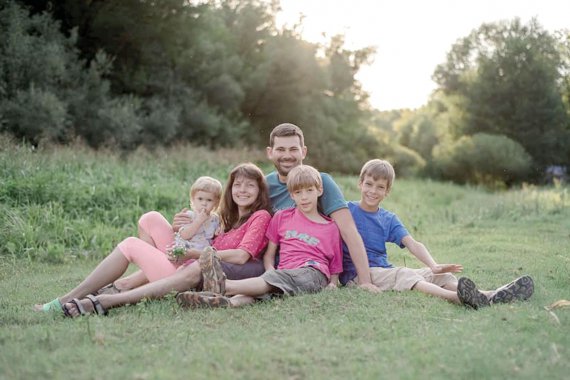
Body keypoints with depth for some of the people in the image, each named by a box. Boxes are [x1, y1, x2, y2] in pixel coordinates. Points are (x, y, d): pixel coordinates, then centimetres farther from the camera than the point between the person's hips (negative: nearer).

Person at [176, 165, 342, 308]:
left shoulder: (330, 228, 15)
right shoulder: (281, 217, 21)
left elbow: (335, 268, 16)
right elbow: (269, 254, 16)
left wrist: (332, 285, -4)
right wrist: (271, 272, -4)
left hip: (313, 273, -3)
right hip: (283, 274, 3)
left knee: (276, 279, -33)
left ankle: (224, 287, -53)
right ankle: (232, 302, -62)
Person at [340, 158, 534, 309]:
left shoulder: (389, 219, 15)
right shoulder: (347, 210, 2)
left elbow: (412, 244, 0)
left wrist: (434, 266, -17)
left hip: (384, 270, 6)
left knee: (440, 275, -12)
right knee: (403, 274, -33)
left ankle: (489, 295, -33)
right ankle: (454, 297, -59)